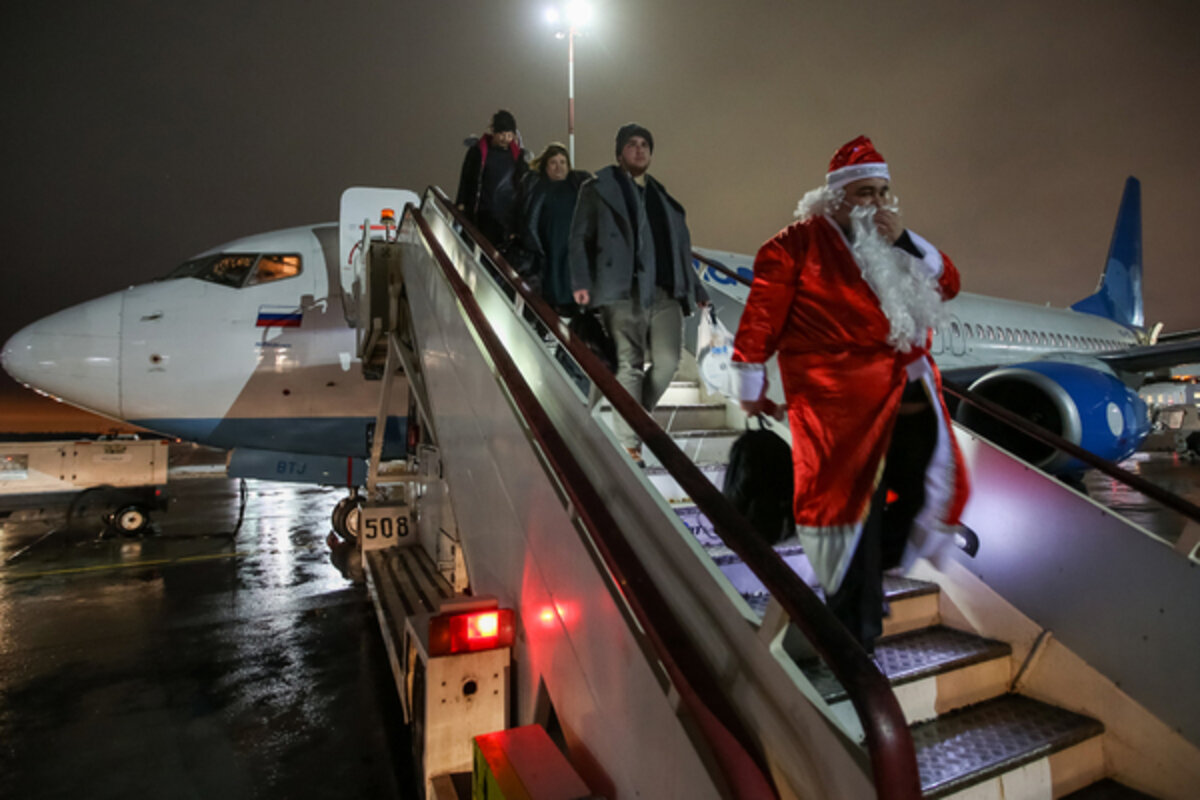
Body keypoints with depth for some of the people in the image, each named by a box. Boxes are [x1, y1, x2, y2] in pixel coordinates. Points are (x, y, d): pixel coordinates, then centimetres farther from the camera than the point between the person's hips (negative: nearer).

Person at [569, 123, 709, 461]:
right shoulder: (599, 189, 9)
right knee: (629, 367, -6)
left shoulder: (662, 196, 24)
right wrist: (581, 282, -13)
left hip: (665, 293, 5)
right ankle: (627, 442, 2)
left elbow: (680, 248, 24)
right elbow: (580, 239, 1)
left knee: (668, 362, -7)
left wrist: (696, 290, 20)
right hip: (623, 292, -4)